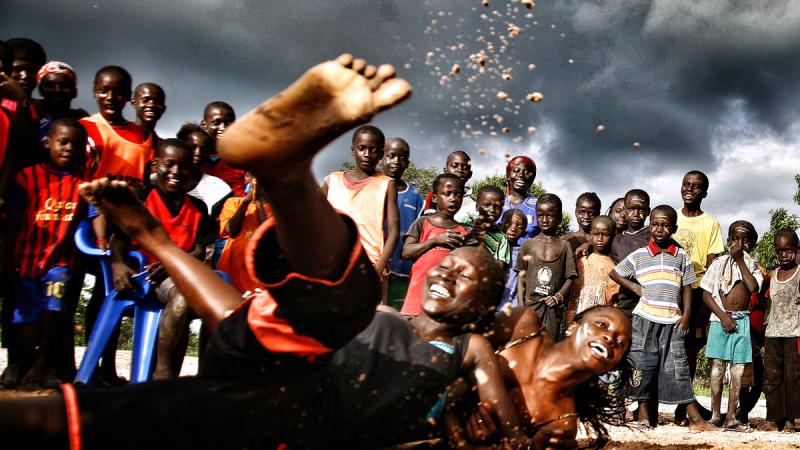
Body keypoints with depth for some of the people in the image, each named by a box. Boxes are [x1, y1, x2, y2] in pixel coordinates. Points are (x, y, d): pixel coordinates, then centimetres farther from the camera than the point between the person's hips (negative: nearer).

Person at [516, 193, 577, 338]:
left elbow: (570, 277, 3)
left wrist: (559, 296, -12)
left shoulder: (564, 246, 5)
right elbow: (522, 278, 6)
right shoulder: (528, 244, 6)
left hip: (553, 306, 0)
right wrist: (521, 307, -2)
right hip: (531, 304, 0)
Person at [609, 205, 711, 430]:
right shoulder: (639, 255, 4)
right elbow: (614, 273, 13)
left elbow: (687, 287, 8)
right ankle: (643, 414, 14)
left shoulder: (681, 256, 8)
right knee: (642, 364, 3)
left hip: (673, 320, 0)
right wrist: (635, 287, 1)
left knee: (678, 366, -1)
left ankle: (695, 417, 1)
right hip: (645, 318, 0)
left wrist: (686, 315, -1)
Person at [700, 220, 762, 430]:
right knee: (718, 366, -2)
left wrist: (740, 260, -10)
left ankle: (731, 417, 3)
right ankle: (715, 415, 4)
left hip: (742, 321, 2)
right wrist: (723, 316, -11)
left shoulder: (752, 266, 9)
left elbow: (753, 287, -13)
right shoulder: (719, 263, 4)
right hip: (721, 319, -2)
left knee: (738, 370, 1)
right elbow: (706, 294, 0)